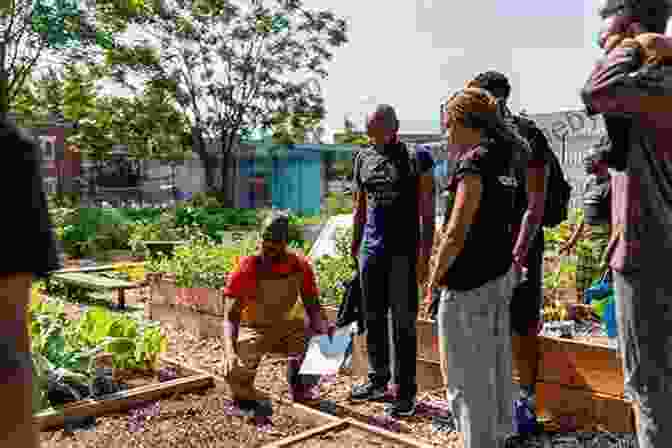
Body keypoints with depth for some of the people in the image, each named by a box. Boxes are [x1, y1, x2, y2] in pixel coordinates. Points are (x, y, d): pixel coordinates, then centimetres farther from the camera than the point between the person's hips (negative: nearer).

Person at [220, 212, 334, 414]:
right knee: (235, 371, -31)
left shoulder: (300, 266, -11)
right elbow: (230, 317, -23)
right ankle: (244, 392, 9)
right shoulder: (247, 269, -20)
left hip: (284, 327, 3)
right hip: (253, 330, -3)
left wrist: (324, 326, -28)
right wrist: (230, 352, -40)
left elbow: (313, 307, -5)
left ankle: (300, 387, 4)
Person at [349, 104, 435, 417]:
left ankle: (405, 392, 9)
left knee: (402, 323, -1)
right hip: (370, 250, 5)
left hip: (403, 251, -5)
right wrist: (355, 247, 16)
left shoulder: (417, 159, -3)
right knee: (372, 318, 12)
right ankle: (378, 380, 27)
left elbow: (427, 213, -5)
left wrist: (425, 255, -10)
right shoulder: (364, 158, 12)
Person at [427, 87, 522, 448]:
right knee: (497, 369, 20)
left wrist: (436, 276, -11)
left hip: (470, 283, -9)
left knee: (467, 378, 3)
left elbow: (456, 235, -21)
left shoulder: (473, 164, -17)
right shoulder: (504, 160, 9)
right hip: (501, 276, 9)